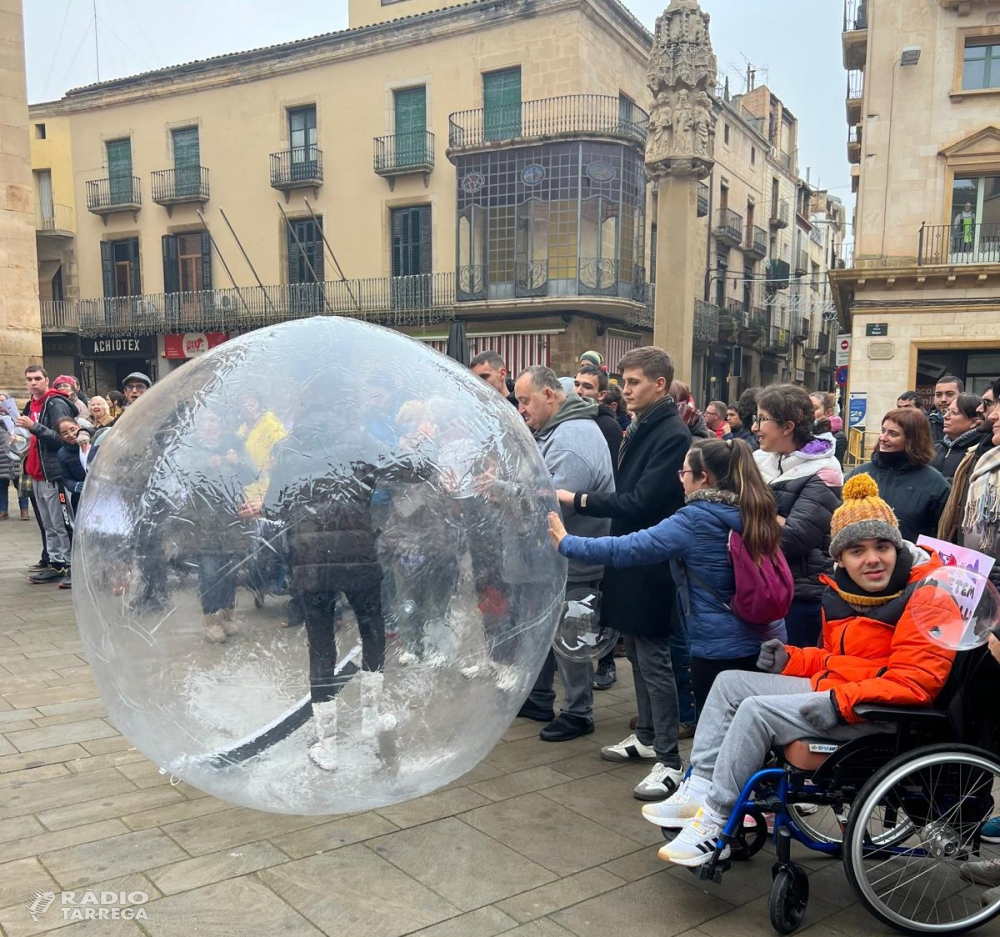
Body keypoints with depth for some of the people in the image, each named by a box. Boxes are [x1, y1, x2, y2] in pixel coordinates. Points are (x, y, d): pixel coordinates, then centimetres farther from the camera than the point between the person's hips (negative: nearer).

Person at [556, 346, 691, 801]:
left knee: (654, 660, -4)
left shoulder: (673, 435, -17)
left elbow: (640, 502, -23)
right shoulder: (639, 429, 12)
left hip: (651, 563, -9)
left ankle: (669, 761, 5)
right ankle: (647, 736, 32)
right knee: (637, 652, 18)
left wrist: (576, 500, -20)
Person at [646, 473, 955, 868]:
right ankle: (699, 789, -1)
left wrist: (842, 701, -31)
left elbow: (915, 680, -23)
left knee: (758, 710, -23)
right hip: (832, 689, 9)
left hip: (880, 714, -9)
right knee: (730, 682, 3)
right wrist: (790, 659, 5)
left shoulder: (927, 598, -15)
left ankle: (713, 821, -13)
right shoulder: (840, 592, 11)